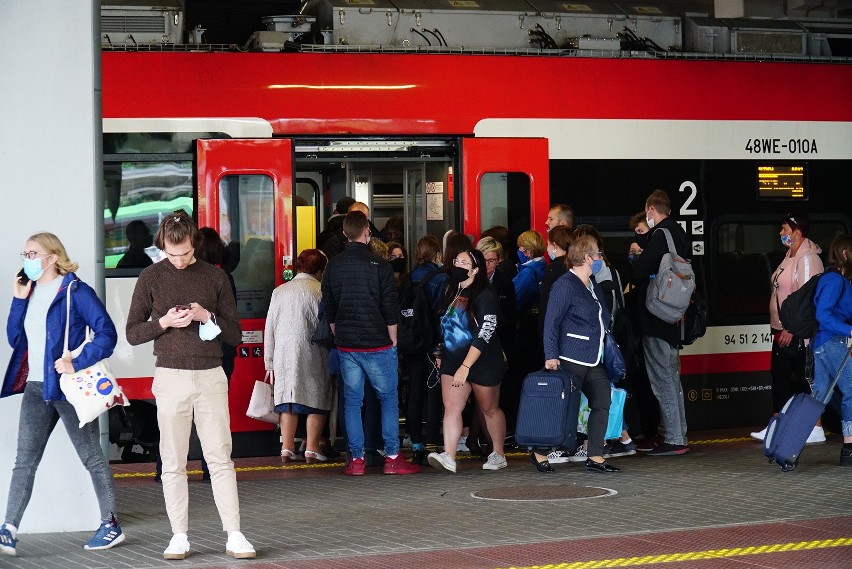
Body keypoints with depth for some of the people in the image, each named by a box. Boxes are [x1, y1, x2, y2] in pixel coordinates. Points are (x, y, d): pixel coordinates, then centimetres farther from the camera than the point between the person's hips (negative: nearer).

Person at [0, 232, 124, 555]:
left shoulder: (75, 291, -9)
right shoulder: (30, 292, 11)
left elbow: (107, 334, -14)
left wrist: (77, 363, -23)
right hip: (36, 388, 7)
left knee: (91, 457, 4)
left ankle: (111, 525, 14)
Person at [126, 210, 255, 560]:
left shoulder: (215, 277, 6)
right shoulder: (151, 278, 3)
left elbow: (235, 334, 8)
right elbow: (132, 334, 5)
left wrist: (208, 317, -10)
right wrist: (164, 322, -12)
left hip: (211, 376, 1)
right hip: (171, 376, -1)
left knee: (221, 459, -1)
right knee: (173, 463, 2)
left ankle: (234, 536, 0)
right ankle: (179, 537, 8)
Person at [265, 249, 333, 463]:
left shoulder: (279, 291, 8)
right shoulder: (320, 291, -6)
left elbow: (269, 328, 10)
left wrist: (269, 361, 15)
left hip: (284, 353, 4)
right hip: (311, 354, -4)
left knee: (288, 400, 9)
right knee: (317, 399, 4)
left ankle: (287, 448, 5)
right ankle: (312, 449, 1)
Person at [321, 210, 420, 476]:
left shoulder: (333, 266, 3)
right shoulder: (379, 265, -9)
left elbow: (329, 309, 9)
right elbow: (391, 308, -8)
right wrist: (392, 340, 3)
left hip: (346, 345, 4)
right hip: (377, 344, -4)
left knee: (352, 401, 8)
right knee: (389, 399, 5)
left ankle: (356, 459, 7)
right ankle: (392, 457, 2)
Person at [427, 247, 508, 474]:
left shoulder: (484, 297, -15)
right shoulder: (452, 294, 9)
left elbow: (483, 336, -21)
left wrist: (466, 367, -25)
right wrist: (441, 355, 14)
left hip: (483, 362, -6)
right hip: (453, 361, 6)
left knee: (489, 409, 8)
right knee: (451, 407, -8)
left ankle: (499, 455, 23)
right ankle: (448, 457, -16)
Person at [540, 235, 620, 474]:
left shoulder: (594, 286, 17)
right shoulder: (565, 285, -11)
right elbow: (551, 322, -15)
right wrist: (551, 356, -20)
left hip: (594, 361, 9)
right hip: (570, 360, -9)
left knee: (602, 404, 2)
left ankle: (595, 458, 6)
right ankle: (540, 453, 9)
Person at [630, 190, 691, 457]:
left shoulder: (661, 234, -15)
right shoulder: (679, 233, 13)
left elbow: (639, 271, -21)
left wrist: (636, 257, 1)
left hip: (655, 318, -10)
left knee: (662, 378, -7)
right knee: (671, 377, 16)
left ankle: (674, 440, -7)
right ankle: (679, 436, 22)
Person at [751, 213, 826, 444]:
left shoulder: (807, 259, -16)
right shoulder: (790, 257, 16)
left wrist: (791, 329, -24)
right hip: (783, 331, 10)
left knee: (804, 379, -5)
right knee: (779, 376, 10)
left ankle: (816, 429, 0)